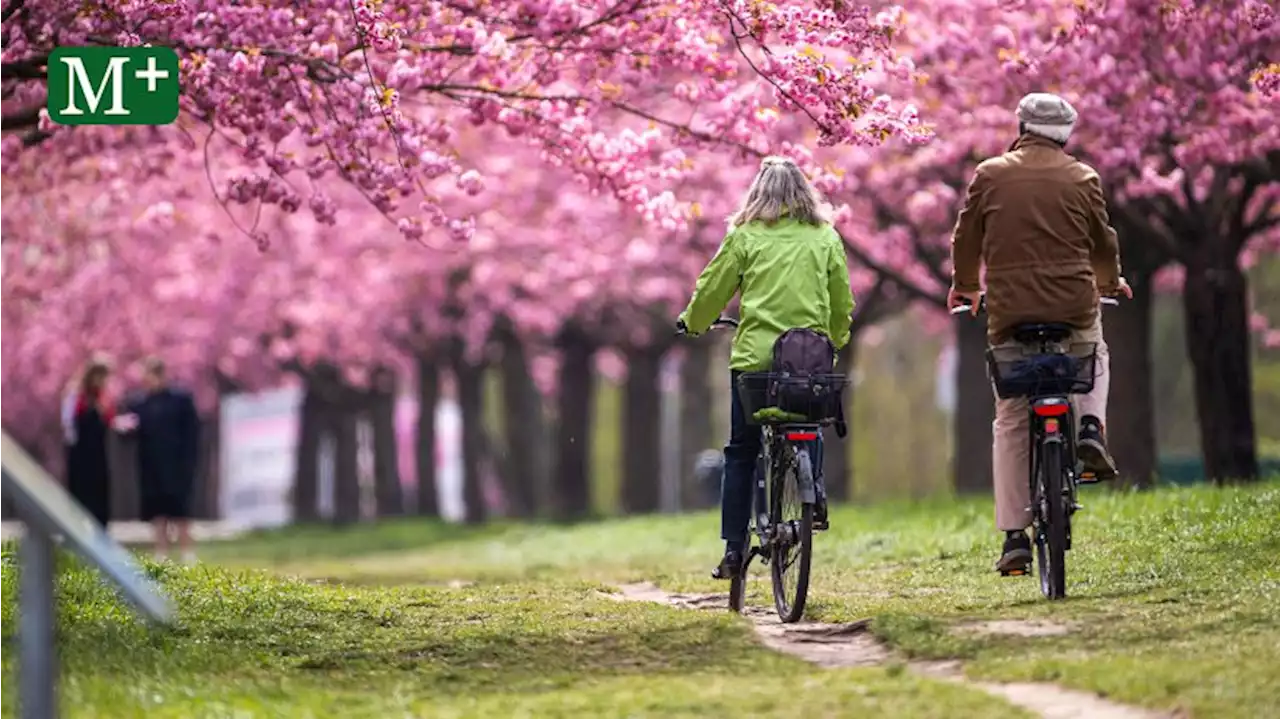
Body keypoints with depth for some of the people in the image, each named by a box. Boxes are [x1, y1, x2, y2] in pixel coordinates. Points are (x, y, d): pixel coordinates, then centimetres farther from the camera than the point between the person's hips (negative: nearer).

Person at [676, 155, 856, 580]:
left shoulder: (746, 235, 1)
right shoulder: (826, 237, 7)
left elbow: (713, 288, 7)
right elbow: (842, 301, 14)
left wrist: (693, 322, 27)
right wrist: (836, 339, 32)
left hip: (754, 354, -1)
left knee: (741, 452, 7)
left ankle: (733, 549, 4)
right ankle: (814, 487, -4)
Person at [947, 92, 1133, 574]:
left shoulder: (990, 176, 4)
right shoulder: (1082, 179, 4)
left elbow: (966, 240, 10)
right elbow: (1103, 243, 14)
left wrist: (963, 286, 30)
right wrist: (1110, 283, 35)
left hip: (1009, 312, 0)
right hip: (1074, 307, 0)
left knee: (1010, 423, 8)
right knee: (1095, 358, 34)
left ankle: (1015, 536, 3)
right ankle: (1090, 427, 5)